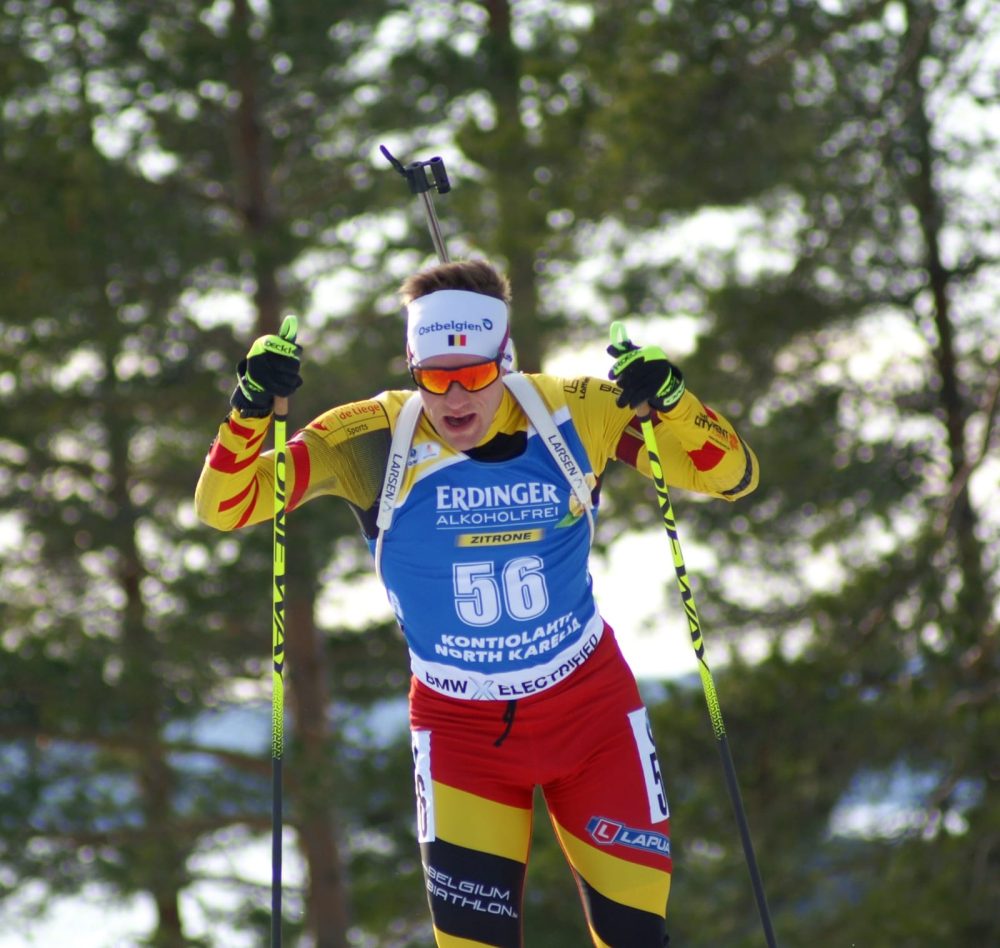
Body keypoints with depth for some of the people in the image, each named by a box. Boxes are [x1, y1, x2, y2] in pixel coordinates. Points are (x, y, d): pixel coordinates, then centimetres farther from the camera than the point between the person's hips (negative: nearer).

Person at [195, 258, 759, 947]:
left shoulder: (578, 415, -14)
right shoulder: (373, 440, -17)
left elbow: (732, 477, -10)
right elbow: (226, 505, -16)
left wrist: (668, 400, -29)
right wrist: (252, 410, -34)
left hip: (590, 708, 1)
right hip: (460, 725, -1)